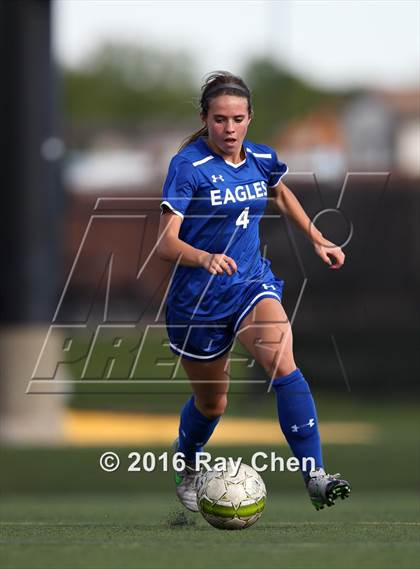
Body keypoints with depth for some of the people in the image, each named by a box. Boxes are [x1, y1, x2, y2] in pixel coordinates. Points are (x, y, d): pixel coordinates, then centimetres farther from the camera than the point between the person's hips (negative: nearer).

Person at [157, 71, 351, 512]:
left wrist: (317, 239, 22)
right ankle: (186, 468, 46)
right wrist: (204, 257, -42)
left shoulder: (261, 159, 0)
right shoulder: (188, 166, -17)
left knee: (283, 365, -25)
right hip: (198, 297, -3)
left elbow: (281, 194, 26)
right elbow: (165, 243, -23)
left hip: (253, 283, 3)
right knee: (211, 403, 13)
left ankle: (316, 477, -31)